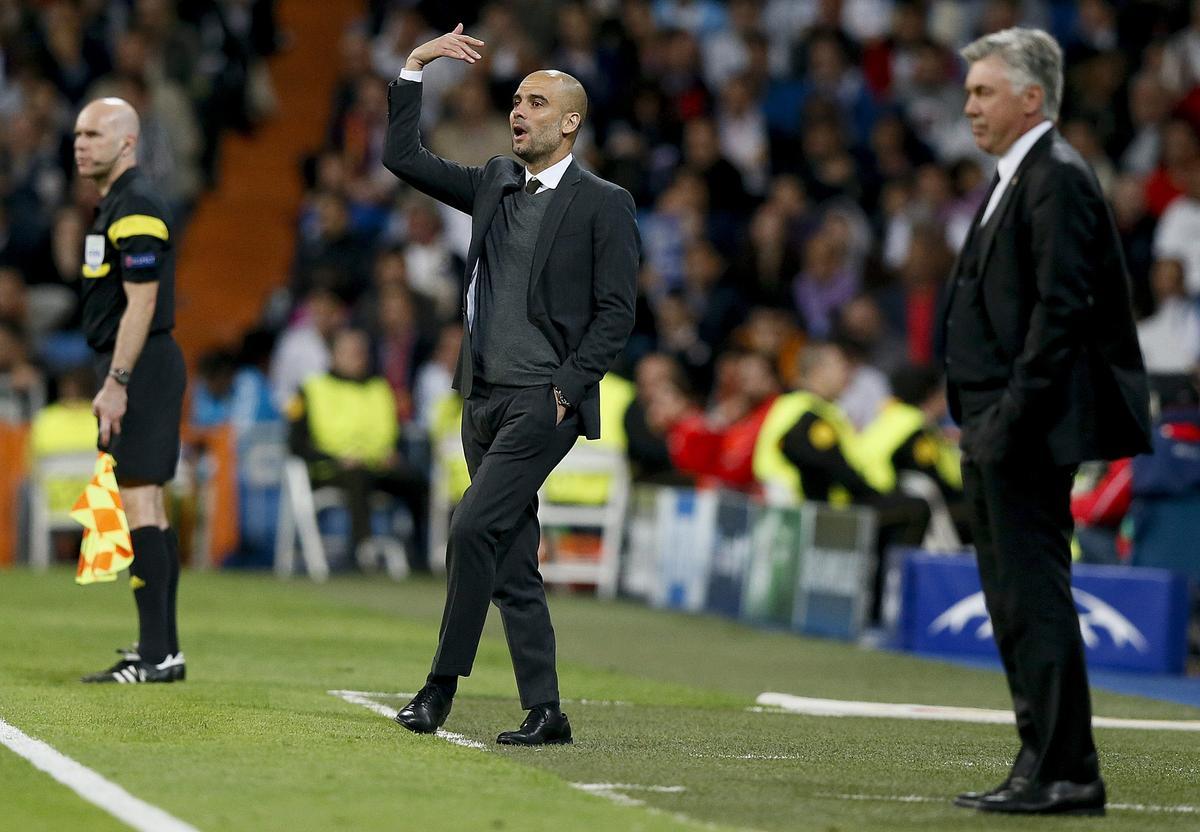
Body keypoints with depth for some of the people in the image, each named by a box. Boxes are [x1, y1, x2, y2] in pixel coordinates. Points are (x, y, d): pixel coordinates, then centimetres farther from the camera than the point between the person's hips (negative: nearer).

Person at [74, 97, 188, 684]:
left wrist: (115, 382, -22)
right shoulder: (115, 205, 18)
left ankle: (155, 654, -16)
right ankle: (163, 648, 15)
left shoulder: (136, 207, -14)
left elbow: (140, 302, -20)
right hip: (139, 370, 11)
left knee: (140, 502, -13)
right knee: (150, 506, 11)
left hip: (139, 369, -11)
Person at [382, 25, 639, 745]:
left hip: (544, 401, -7)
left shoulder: (604, 204, -2)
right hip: (485, 399, 7)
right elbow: (404, 157, 17)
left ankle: (443, 684, -11)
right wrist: (414, 70, 9)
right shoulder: (495, 184, 16)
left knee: (474, 527, -19)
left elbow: (616, 312, -6)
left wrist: (566, 389, -13)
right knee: (512, 561, 6)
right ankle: (545, 712, 9)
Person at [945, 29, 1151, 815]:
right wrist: (981, 422, 17)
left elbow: (1062, 307, -20)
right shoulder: (1013, 180, 19)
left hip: (1029, 432, -10)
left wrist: (1016, 416, -22)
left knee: (1035, 595, -9)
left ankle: (1065, 773, -6)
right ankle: (1045, 765, 17)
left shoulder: (1058, 178, -12)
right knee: (1014, 597, 12)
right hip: (998, 434, 10)